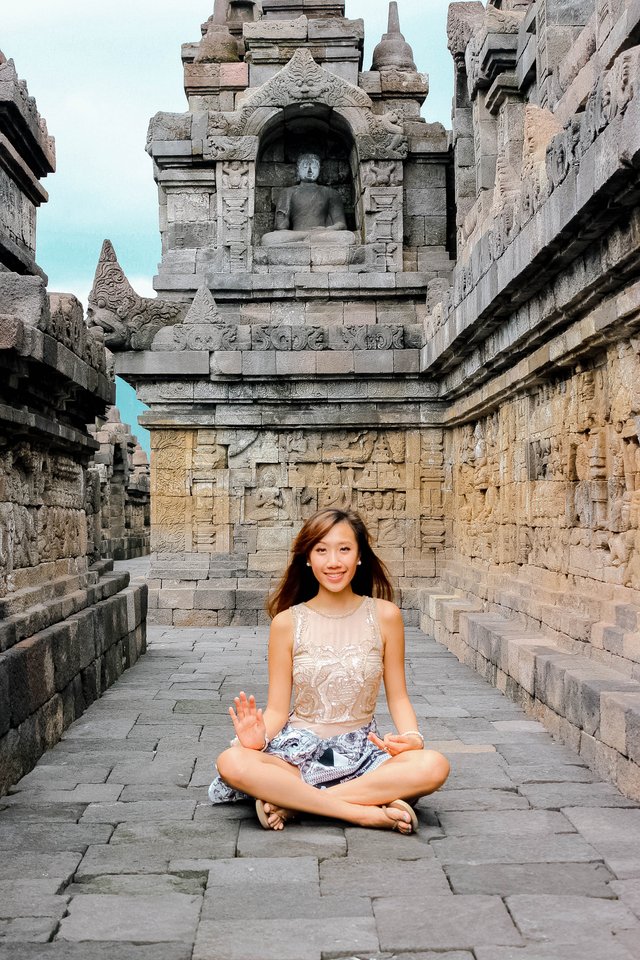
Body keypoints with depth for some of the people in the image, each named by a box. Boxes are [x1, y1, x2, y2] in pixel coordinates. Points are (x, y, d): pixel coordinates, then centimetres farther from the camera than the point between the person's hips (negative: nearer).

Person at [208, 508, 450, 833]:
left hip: (361, 754, 1)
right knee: (231, 762, -31)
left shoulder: (384, 615, 0)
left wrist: (412, 737, -14)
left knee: (433, 766, -30)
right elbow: (277, 708, 1)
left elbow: (397, 696, 6)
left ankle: (290, 801, -23)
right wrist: (259, 737, -21)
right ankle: (365, 811, -26)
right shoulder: (287, 622, -1)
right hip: (299, 751, -1)